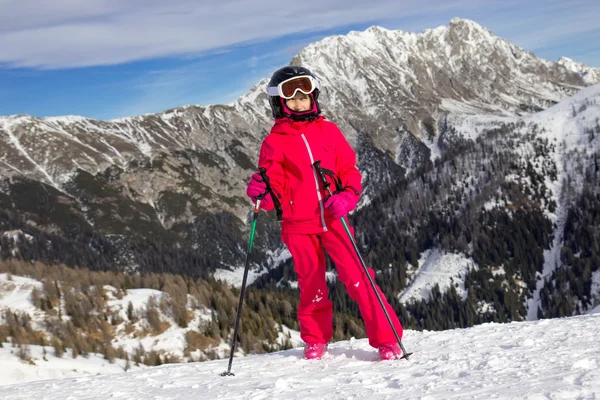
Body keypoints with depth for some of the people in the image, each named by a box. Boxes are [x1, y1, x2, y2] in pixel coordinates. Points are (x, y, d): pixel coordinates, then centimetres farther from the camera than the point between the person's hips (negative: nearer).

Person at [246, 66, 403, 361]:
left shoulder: (329, 131, 9)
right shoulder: (274, 142, 4)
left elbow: (350, 171, 10)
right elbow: (274, 191, 2)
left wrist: (347, 197, -10)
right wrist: (260, 192, -22)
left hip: (332, 220, 1)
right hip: (298, 225, 0)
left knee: (356, 277, -10)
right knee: (311, 286, 7)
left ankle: (387, 338, -3)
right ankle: (315, 341, 30)